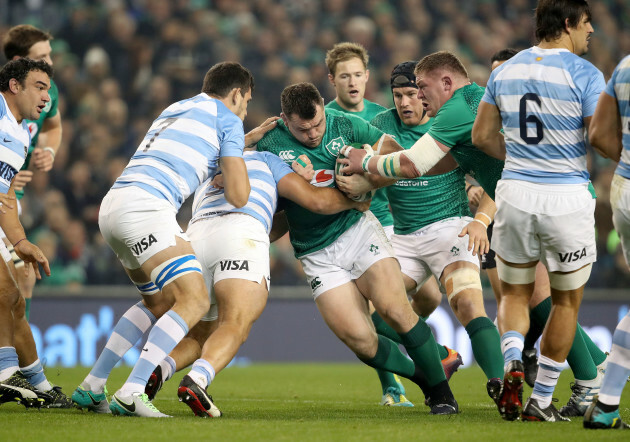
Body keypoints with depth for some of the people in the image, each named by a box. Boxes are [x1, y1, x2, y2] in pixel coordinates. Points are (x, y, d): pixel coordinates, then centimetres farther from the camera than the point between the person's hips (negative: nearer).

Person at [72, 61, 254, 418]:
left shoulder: (177, 109, 30)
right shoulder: (227, 119, 7)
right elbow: (238, 196, 2)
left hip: (112, 208, 9)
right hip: (145, 205, -9)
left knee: (160, 302, 22)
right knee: (195, 300, -13)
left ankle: (92, 387, 19)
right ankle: (131, 394, -26)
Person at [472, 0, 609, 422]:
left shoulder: (506, 71, 6)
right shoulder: (585, 75, -11)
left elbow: (483, 137, 12)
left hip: (515, 194, 4)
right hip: (567, 198, -4)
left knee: (515, 294, 20)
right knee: (566, 302, 14)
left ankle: (513, 362, -10)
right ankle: (542, 400, 14)